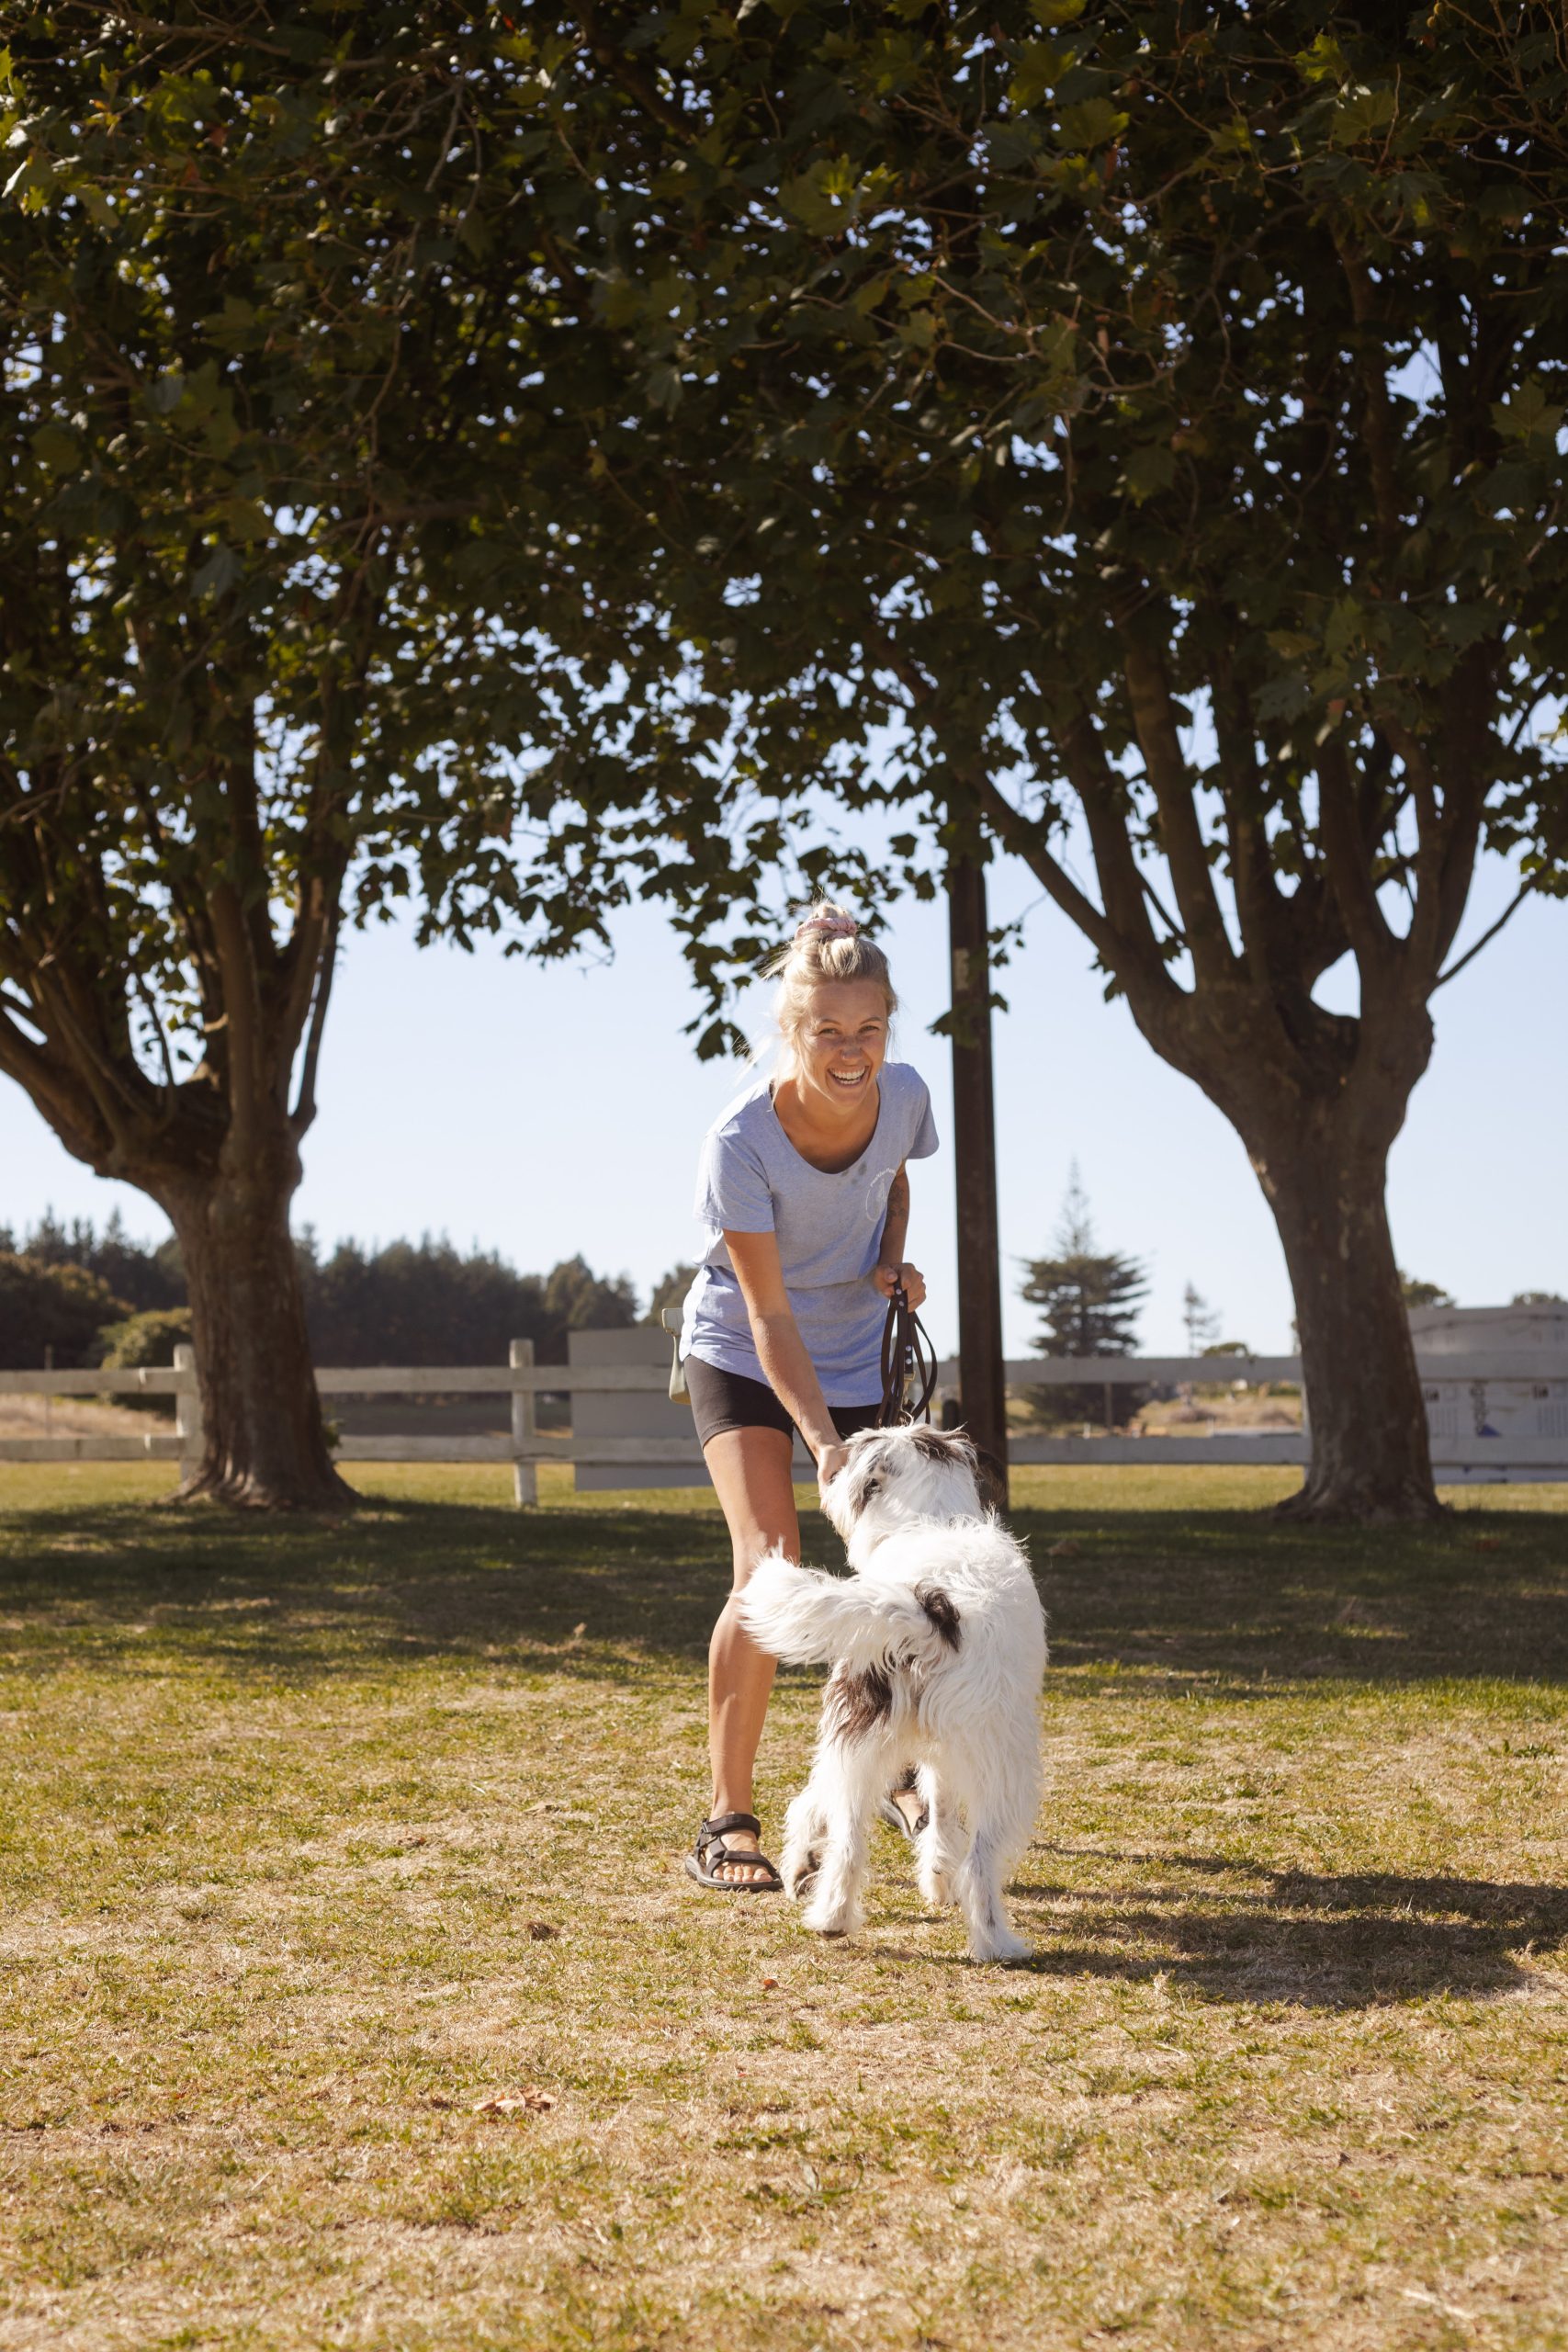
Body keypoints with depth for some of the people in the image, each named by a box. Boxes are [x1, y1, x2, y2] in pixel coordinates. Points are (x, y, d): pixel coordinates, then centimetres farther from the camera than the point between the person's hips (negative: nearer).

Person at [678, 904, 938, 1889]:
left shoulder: (904, 1095, -17)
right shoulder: (741, 1141, -30)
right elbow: (769, 1314, -27)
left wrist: (894, 1259, -11)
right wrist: (823, 1441, -35)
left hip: (859, 1356, 4)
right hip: (744, 1358, -4)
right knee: (769, 1568, -20)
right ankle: (729, 1823, -12)